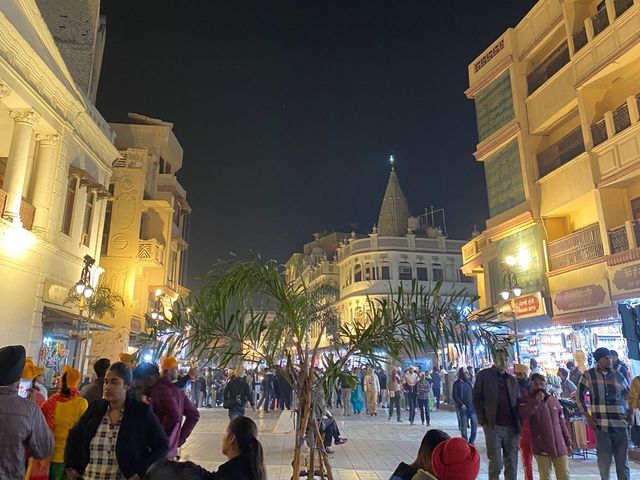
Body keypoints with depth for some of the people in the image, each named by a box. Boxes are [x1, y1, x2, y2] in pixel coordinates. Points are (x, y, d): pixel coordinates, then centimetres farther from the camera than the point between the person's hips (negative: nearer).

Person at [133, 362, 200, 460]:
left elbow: (174, 416, -30)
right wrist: (179, 439, 10)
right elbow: (194, 415, 12)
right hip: (170, 451, 9)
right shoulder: (174, 389, 9)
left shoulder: (160, 390, -16)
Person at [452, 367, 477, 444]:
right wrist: (461, 405, -14)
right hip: (463, 408, -5)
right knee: (464, 425, 1)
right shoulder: (457, 383, -4)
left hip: (472, 407, 5)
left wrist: (474, 404, 4)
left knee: (475, 423, 0)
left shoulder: (469, 382, 12)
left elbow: (473, 393, 16)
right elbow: (454, 395, -8)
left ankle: (472, 440, 16)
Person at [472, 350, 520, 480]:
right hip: (493, 426, -4)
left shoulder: (512, 379, 15)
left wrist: (518, 423, 5)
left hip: (512, 427, 4)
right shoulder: (484, 375, 1)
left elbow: (516, 402, 17)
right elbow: (477, 399, 0)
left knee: (512, 465, 8)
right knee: (496, 464, 0)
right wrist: (483, 421, -7)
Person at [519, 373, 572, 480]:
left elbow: (562, 423, 17)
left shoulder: (554, 400, 12)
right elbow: (522, 415, -20)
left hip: (560, 446, 4)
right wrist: (536, 401, -19)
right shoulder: (526, 400, 0)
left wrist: (568, 442, 15)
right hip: (542, 447, -3)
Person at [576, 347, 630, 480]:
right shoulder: (588, 375, 0)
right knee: (604, 460, 4)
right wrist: (588, 416, -2)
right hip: (601, 424, -2)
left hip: (620, 424, 2)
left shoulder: (618, 375, 6)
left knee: (622, 461, 8)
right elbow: (579, 396, 4)